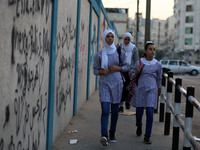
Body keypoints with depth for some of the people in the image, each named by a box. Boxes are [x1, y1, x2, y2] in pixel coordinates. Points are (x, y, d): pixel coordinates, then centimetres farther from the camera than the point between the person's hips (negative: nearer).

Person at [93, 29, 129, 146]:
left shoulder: (120, 52, 3)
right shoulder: (100, 54, 2)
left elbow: (127, 66, 10)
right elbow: (95, 70, 8)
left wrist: (117, 68, -8)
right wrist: (102, 71, -13)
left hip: (117, 83, 1)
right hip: (104, 83, -1)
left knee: (115, 110, 7)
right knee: (105, 110, -13)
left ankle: (112, 133, 23)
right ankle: (104, 135, -17)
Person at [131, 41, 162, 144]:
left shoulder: (158, 64, 2)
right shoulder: (139, 62, 1)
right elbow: (133, 76, 10)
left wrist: (159, 90, 26)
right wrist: (138, 71, -11)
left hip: (151, 90, 0)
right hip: (140, 89, 1)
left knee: (150, 112, -10)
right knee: (139, 112, 6)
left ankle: (147, 136, -1)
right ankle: (139, 126, 40)